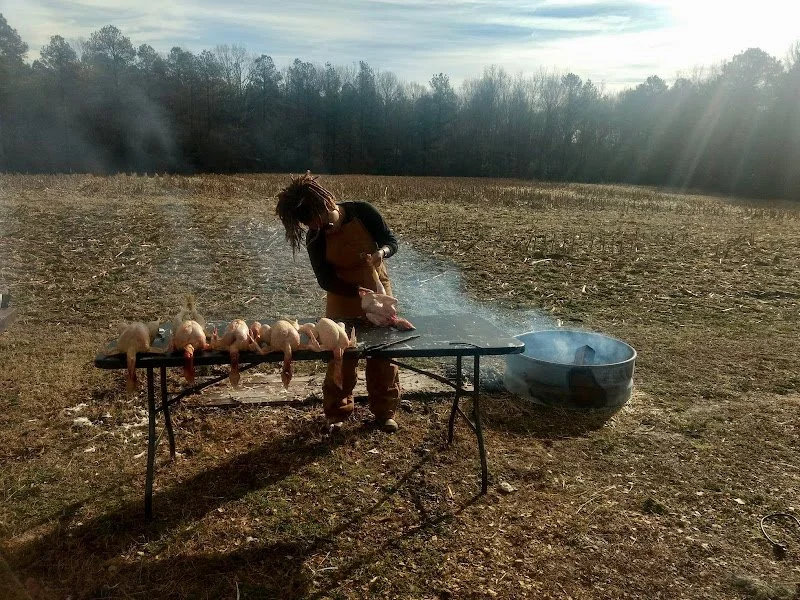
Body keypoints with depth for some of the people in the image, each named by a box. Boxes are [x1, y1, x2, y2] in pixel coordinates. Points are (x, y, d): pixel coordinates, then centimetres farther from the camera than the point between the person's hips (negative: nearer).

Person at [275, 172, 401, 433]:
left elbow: (391, 241, -8)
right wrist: (357, 292, -28)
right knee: (340, 356, 6)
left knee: (383, 353, 8)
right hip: (343, 300, 0)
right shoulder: (314, 238, -16)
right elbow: (326, 280, -14)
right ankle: (337, 413, 24)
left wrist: (380, 252, -31)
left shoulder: (362, 211, -18)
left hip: (378, 290, 0)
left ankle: (385, 411, 23)